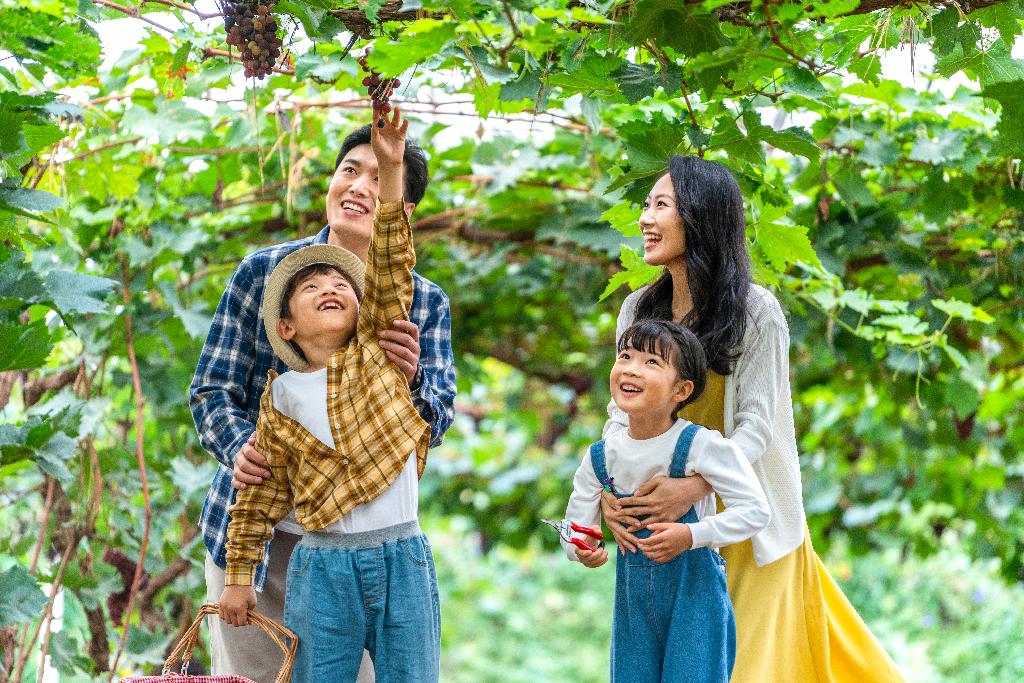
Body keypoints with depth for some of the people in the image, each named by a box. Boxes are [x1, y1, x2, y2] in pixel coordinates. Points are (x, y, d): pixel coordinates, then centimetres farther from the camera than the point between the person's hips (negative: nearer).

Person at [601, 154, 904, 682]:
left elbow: (754, 425, -18)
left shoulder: (755, 310, -14)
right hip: (666, 522, 4)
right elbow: (623, 412, -1)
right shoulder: (638, 309, 2)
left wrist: (694, 487, -35)